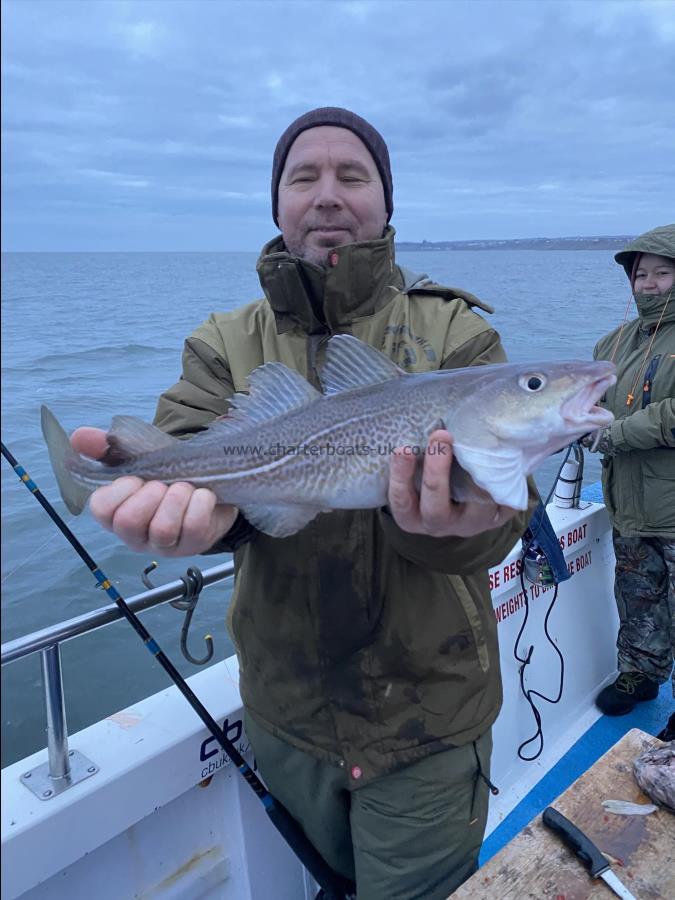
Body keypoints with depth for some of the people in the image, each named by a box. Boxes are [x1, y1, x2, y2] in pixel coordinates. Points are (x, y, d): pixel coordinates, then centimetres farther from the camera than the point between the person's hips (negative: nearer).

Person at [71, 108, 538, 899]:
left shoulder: (455, 333, -7)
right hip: (286, 709, 3)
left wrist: (442, 517, -41)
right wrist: (192, 499, -40)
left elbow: (505, 508, -17)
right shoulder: (227, 345, 0)